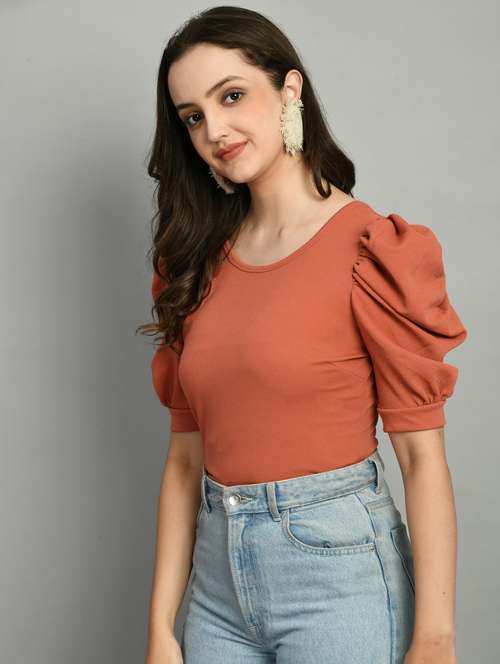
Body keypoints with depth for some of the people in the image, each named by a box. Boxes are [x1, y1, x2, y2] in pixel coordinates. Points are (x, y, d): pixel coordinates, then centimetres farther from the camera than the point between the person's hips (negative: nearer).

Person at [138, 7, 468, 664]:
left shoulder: (372, 250, -9)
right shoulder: (200, 261, 6)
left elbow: (422, 455, -11)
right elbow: (187, 456, 6)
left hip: (338, 567, -5)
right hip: (220, 583, 5)